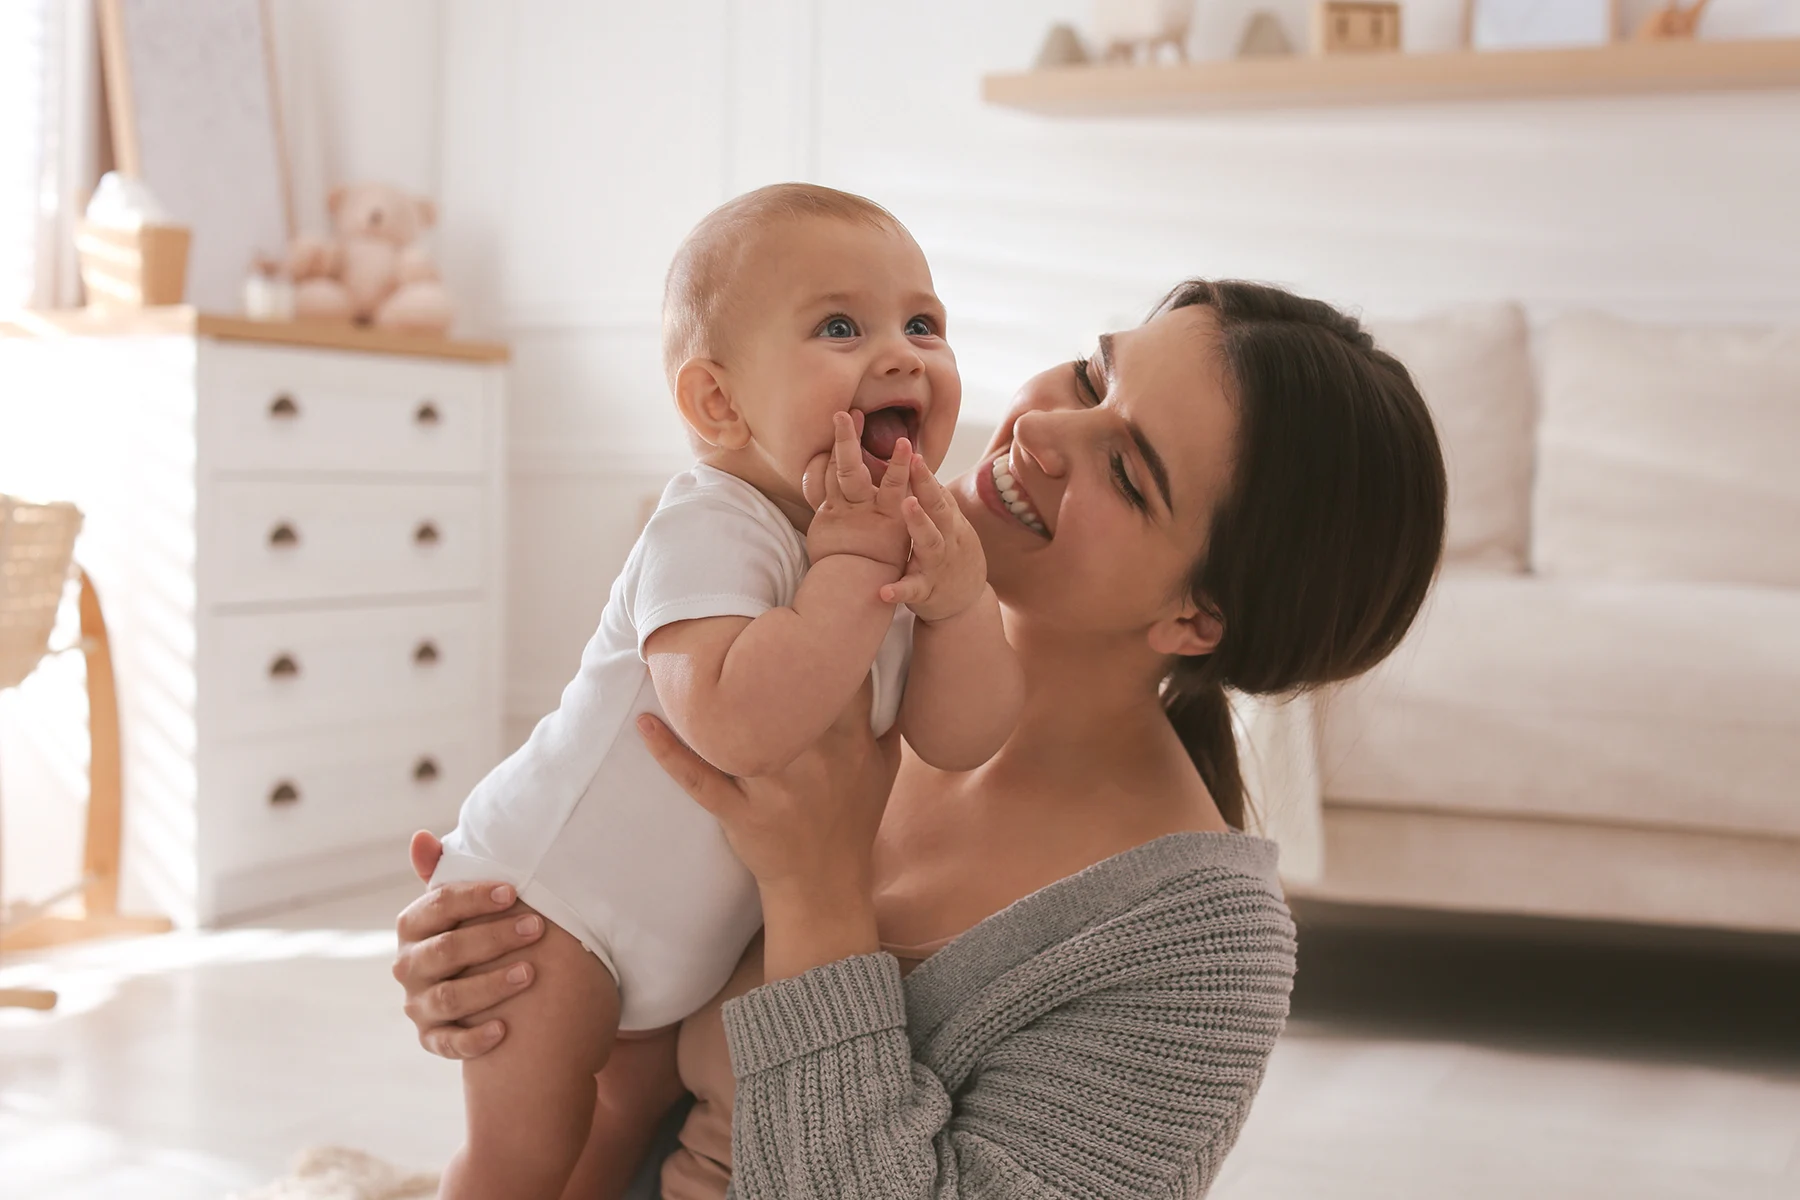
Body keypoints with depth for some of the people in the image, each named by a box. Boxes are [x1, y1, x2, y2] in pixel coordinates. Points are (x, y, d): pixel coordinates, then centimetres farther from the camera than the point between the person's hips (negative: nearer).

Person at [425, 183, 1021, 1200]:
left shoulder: (905, 538, -3)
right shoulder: (713, 528, -29)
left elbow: (960, 741, -8)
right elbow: (737, 724, -45)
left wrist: (962, 598, -26)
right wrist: (853, 564, -36)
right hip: (545, 897, -8)